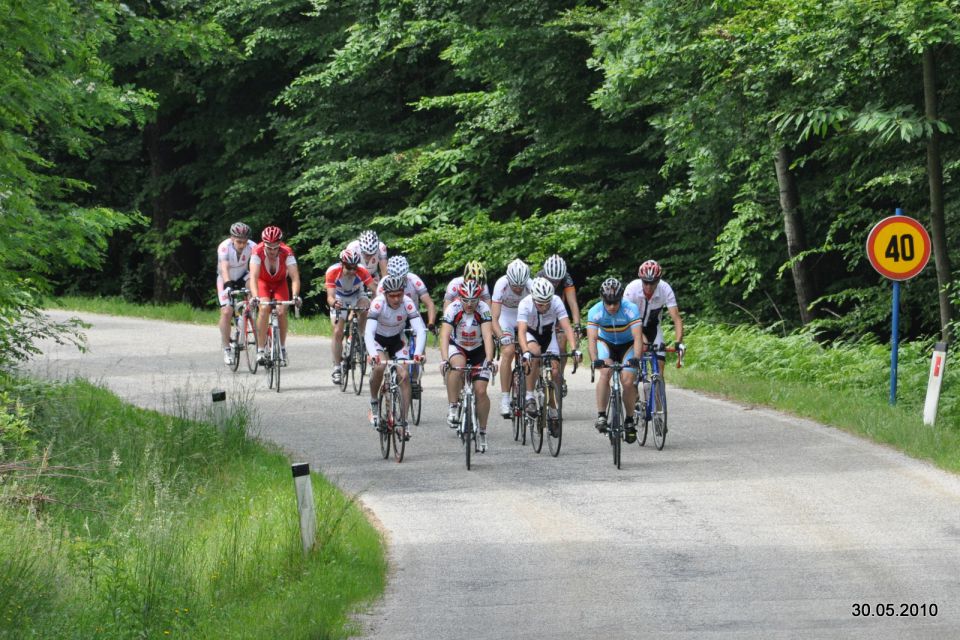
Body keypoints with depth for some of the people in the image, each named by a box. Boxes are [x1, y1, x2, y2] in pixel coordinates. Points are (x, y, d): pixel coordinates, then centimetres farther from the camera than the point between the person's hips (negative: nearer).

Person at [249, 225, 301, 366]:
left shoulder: (286, 253, -31)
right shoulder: (258, 252, -33)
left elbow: (295, 277, -37)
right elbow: (253, 276, -41)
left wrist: (295, 296, -54)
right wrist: (255, 297, -57)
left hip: (280, 282, 1)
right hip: (263, 282, -1)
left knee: (282, 311, -19)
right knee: (264, 308, -25)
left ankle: (282, 348, 0)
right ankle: (260, 350, -21)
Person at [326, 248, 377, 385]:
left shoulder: (362, 271, -31)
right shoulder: (332, 272, -33)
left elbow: (374, 288, -34)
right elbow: (330, 296, -37)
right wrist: (333, 303, -59)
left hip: (357, 296, 1)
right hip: (340, 299, -1)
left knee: (365, 306, -32)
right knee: (338, 333, -11)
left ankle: (360, 337, -9)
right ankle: (337, 367, 0)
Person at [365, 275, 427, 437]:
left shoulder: (407, 304, -27)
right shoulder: (378, 303, -31)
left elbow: (421, 330, -31)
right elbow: (369, 332, -39)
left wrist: (418, 353, -48)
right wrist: (373, 354, -56)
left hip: (397, 339, 2)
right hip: (377, 339, -2)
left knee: (404, 376, -12)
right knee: (379, 366, -30)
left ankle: (403, 420, -3)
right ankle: (373, 402, -6)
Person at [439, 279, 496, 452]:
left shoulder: (483, 309, -24)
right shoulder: (453, 309, -25)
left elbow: (487, 335, -33)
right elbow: (444, 335, -34)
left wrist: (489, 360, -46)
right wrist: (444, 359, -48)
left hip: (478, 350, 1)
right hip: (457, 347, -1)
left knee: (480, 391, -11)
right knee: (457, 366, -36)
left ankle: (482, 431, 6)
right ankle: (453, 407, -24)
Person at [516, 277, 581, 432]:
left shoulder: (556, 302, -30)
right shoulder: (525, 304, -34)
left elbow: (567, 327, -36)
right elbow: (521, 331, -43)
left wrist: (574, 349, -50)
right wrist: (526, 352, -59)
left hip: (548, 334, 2)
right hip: (530, 334, -2)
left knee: (555, 371, -11)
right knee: (535, 354, -34)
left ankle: (552, 410, 6)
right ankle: (529, 397, -25)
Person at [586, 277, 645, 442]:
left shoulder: (630, 309, -30)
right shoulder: (595, 311, -27)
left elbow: (638, 337, -36)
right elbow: (592, 338, -34)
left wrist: (636, 358, -53)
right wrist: (594, 359, -51)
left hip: (627, 345, 0)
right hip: (606, 343, 0)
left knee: (628, 382, -14)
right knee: (605, 373, -27)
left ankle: (629, 421, 7)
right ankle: (601, 416, -22)